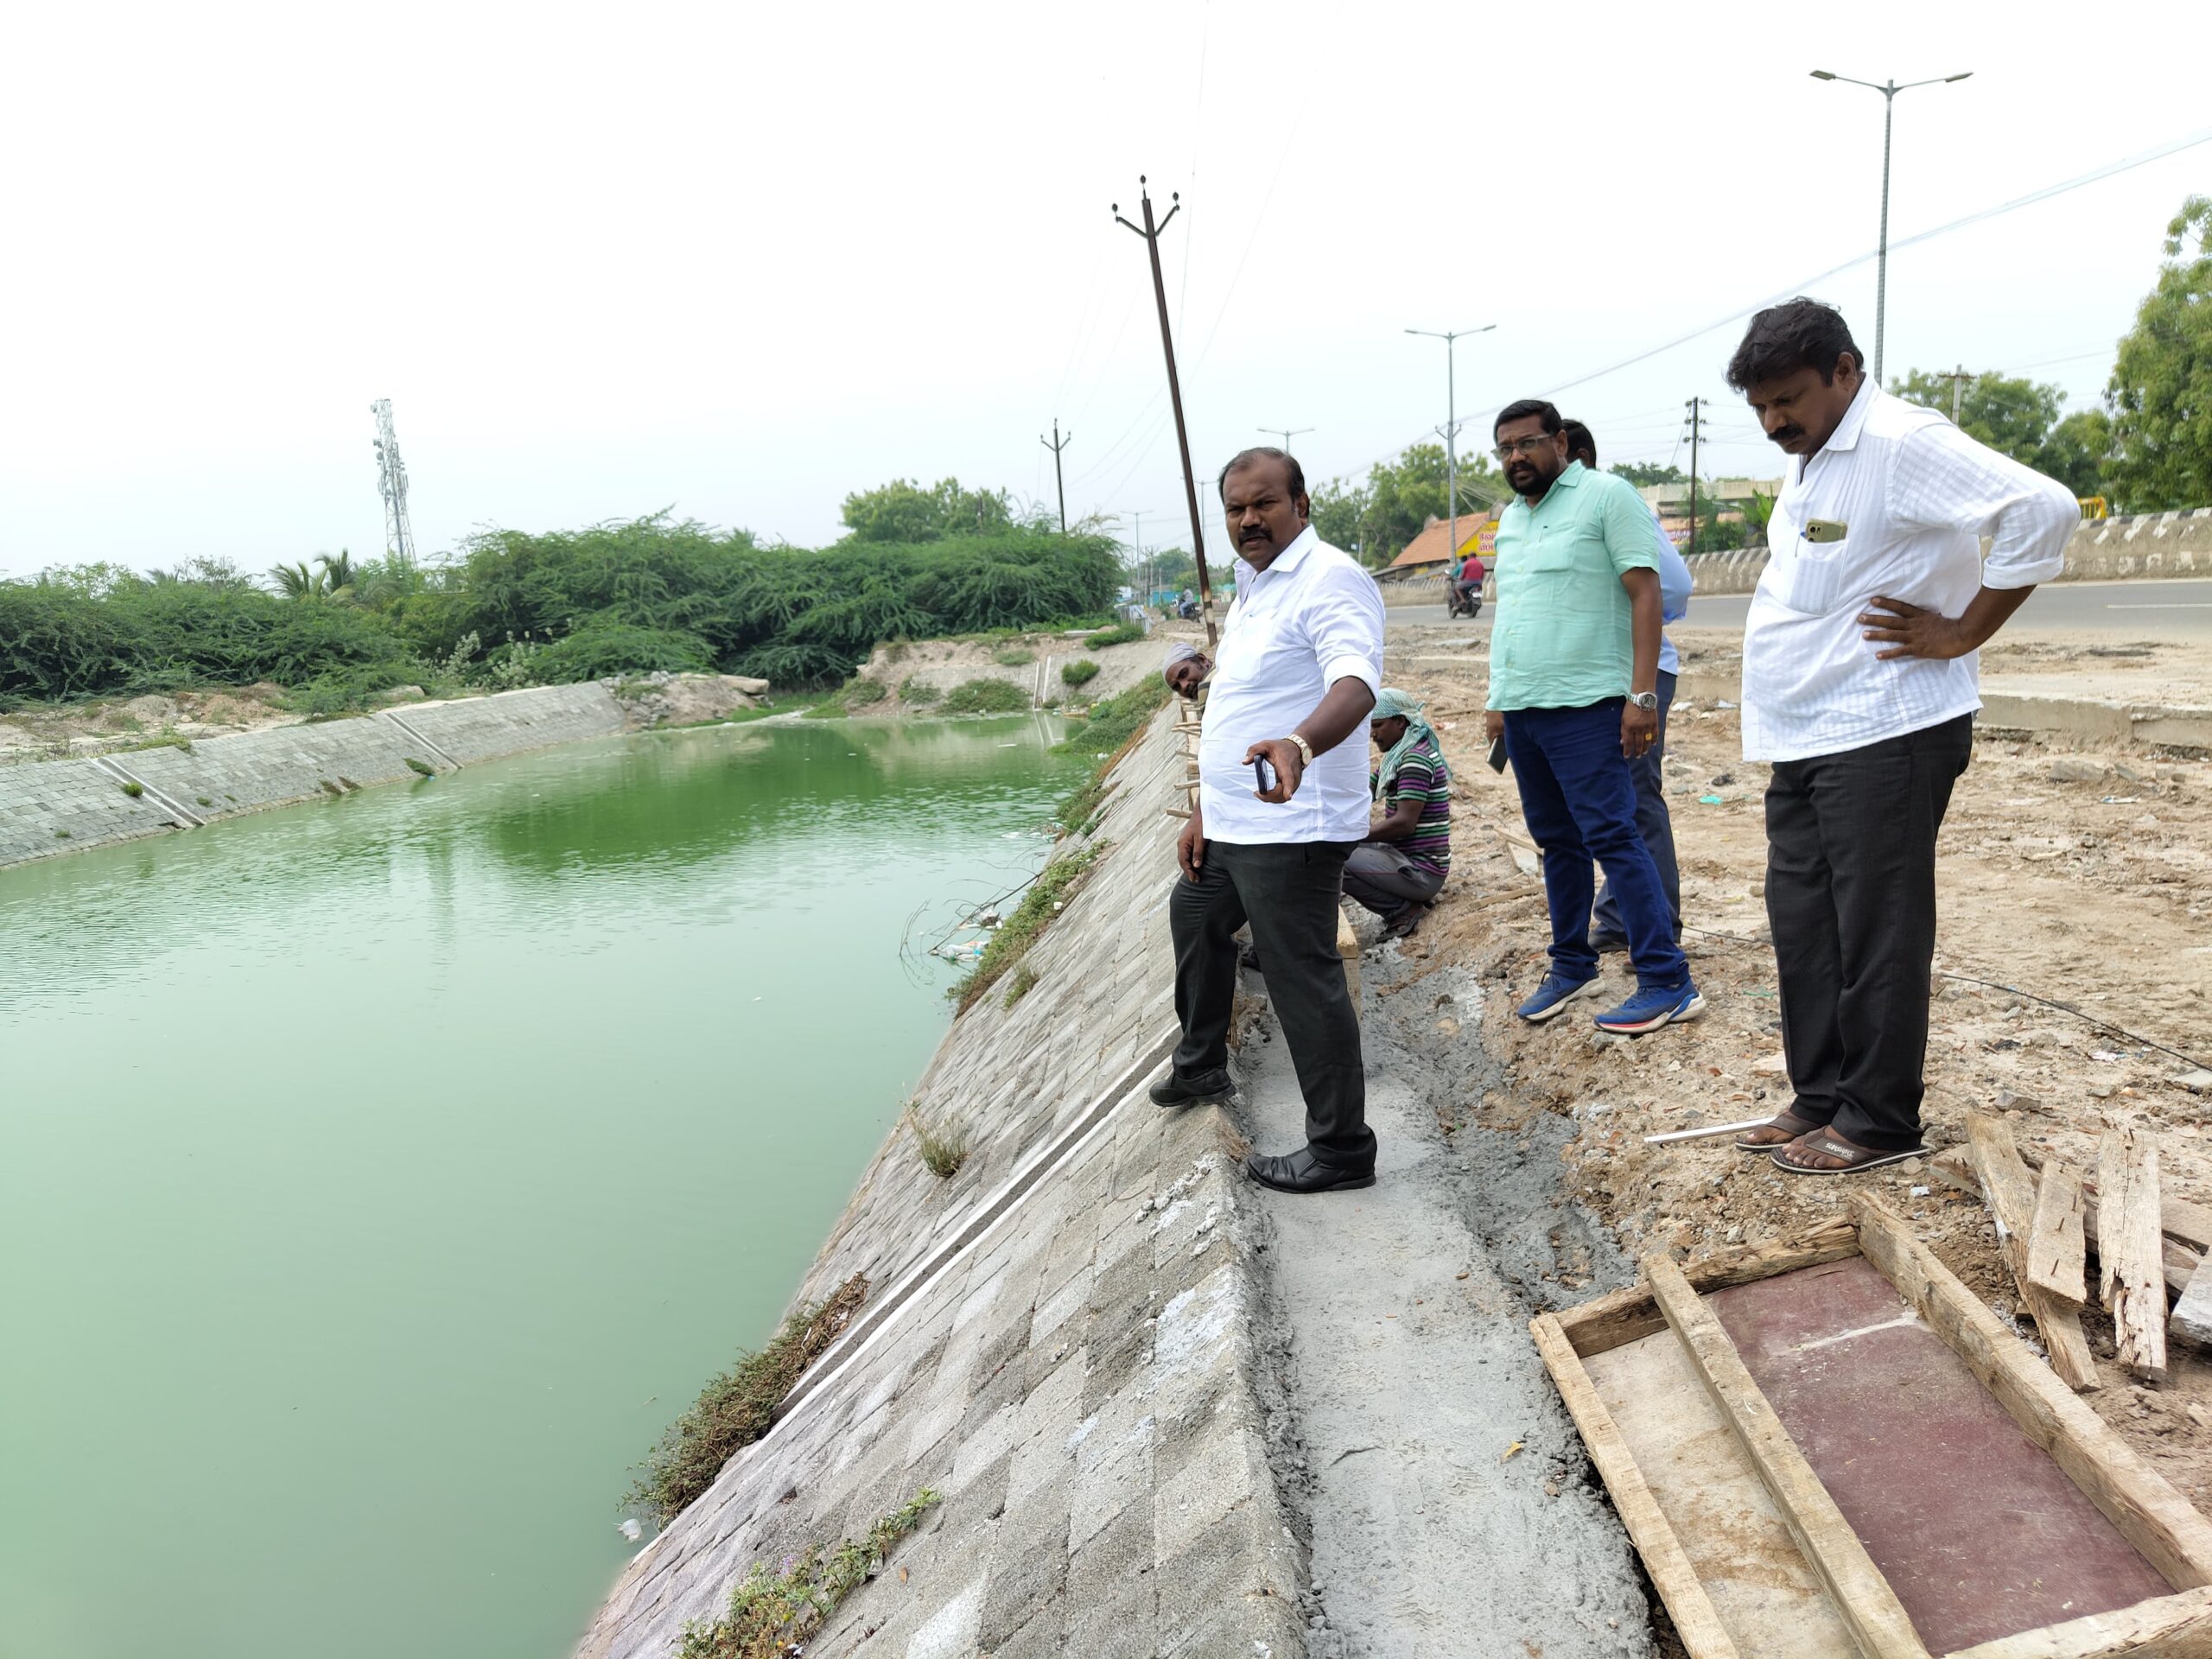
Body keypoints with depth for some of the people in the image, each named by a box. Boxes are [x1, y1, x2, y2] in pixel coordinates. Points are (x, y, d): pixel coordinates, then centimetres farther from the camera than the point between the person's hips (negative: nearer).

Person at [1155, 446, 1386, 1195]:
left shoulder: (1329, 580, -16)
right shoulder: (1252, 590, 16)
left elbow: (1356, 682, -35)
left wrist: (1301, 743, -54)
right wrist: (1202, 814, 17)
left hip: (1291, 832, -11)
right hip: (1231, 825, 11)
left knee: (1304, 981, -7)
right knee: (1194, 917, 28)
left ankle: (1341, 1149, 5)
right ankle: (1200, 1066, 48)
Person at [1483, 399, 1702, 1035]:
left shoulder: (1606, 496, -4)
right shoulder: (1510, 518, 18)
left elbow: (1645, 593, -10)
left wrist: (1643, 695, -18)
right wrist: (1497, 697, 18)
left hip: (1583, 705, -7)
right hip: (1521, 708, 7)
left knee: (1611, 835, -9)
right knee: (1557, 841, 13)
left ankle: (1668, 982, -5)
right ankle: (1571, 966, 23)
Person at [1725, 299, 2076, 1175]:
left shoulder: (1901, 442, -13)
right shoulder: (1808, 462, 15)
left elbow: (2043, 510, -23)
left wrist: (1961, 633, -17)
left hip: (1882, 739, -9)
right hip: (1803, 743, 9)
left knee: (1877, 934, -1)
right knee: (1801, 926, 13)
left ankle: (1879, 1121, 10)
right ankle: (1820, 1098, 24)